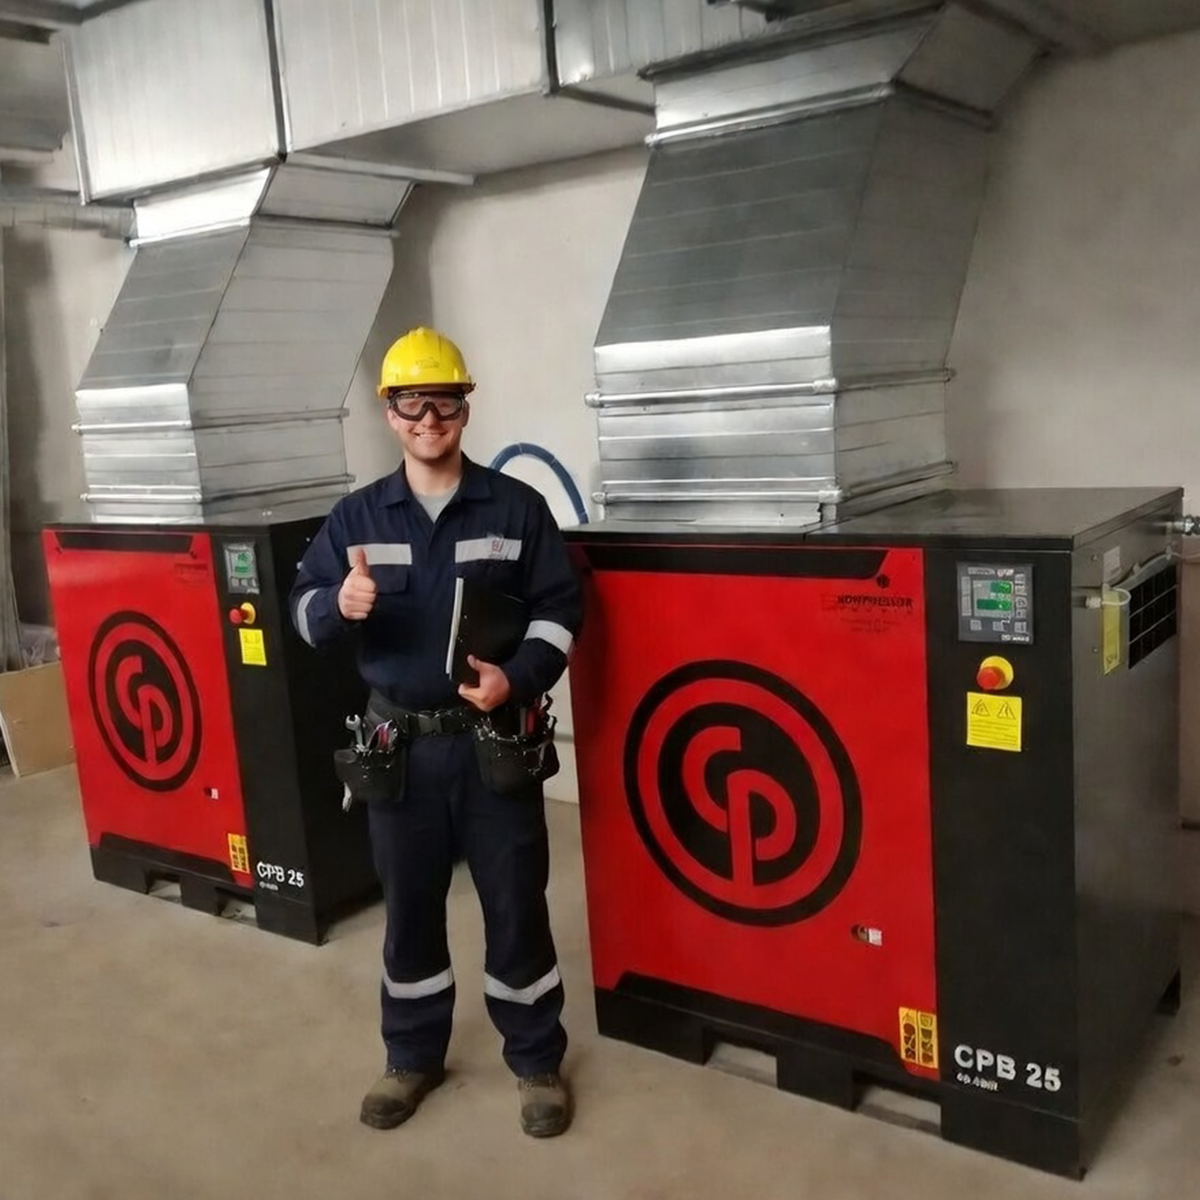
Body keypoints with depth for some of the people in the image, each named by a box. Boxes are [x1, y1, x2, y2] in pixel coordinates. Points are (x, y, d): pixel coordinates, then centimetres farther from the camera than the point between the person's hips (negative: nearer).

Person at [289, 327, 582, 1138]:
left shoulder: (517, 507, -1)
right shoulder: (356, 516, 4)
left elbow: (561, 608, -1)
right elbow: (305, 615, 1)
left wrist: (518, 679, -18)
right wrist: (341, 604, -22)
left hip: (494, 741, -2)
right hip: (399, 745, 2)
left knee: (516, 904, 7)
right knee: (409, 907, 14)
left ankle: (537, 1061, 26)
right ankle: (414, 1057, 34)